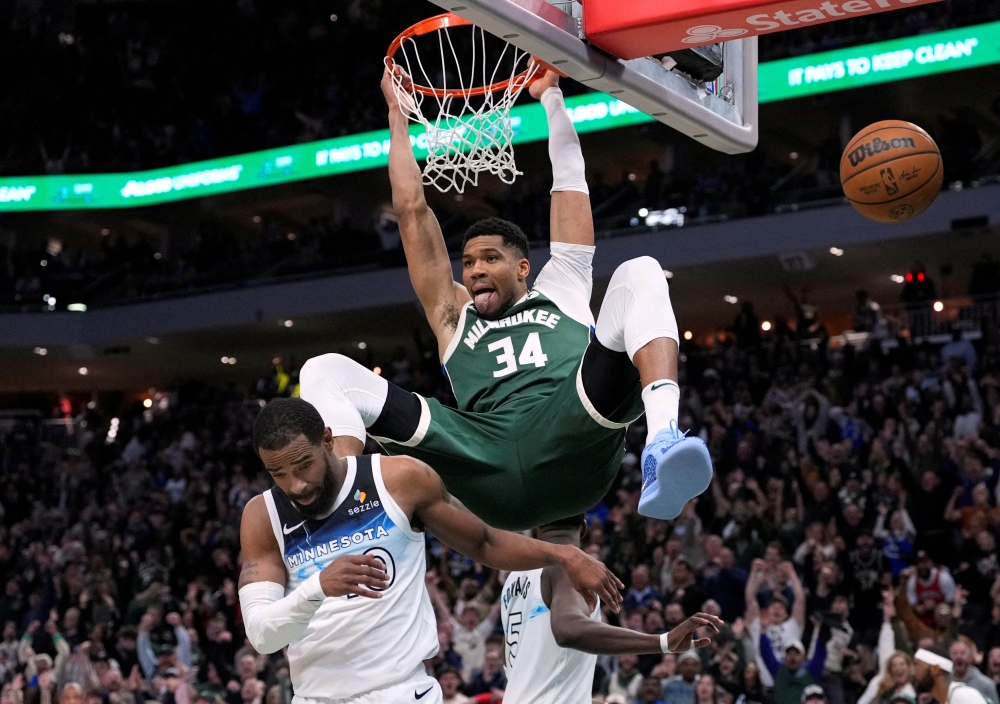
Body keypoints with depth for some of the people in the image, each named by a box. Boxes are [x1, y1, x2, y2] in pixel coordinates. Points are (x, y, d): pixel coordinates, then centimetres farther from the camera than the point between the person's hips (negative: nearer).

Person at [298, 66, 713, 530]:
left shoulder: (561, 292, 35)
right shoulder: (455, 317, 37)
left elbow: (570, 180, 37)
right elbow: (412, 211, 38)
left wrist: (550, 95, 43)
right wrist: (398, 113, 44)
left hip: (572, 443, -1)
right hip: (490, 473, 1)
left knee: (640, 274, -14)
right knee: (325, 373, -4)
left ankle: (663, 440, -41)